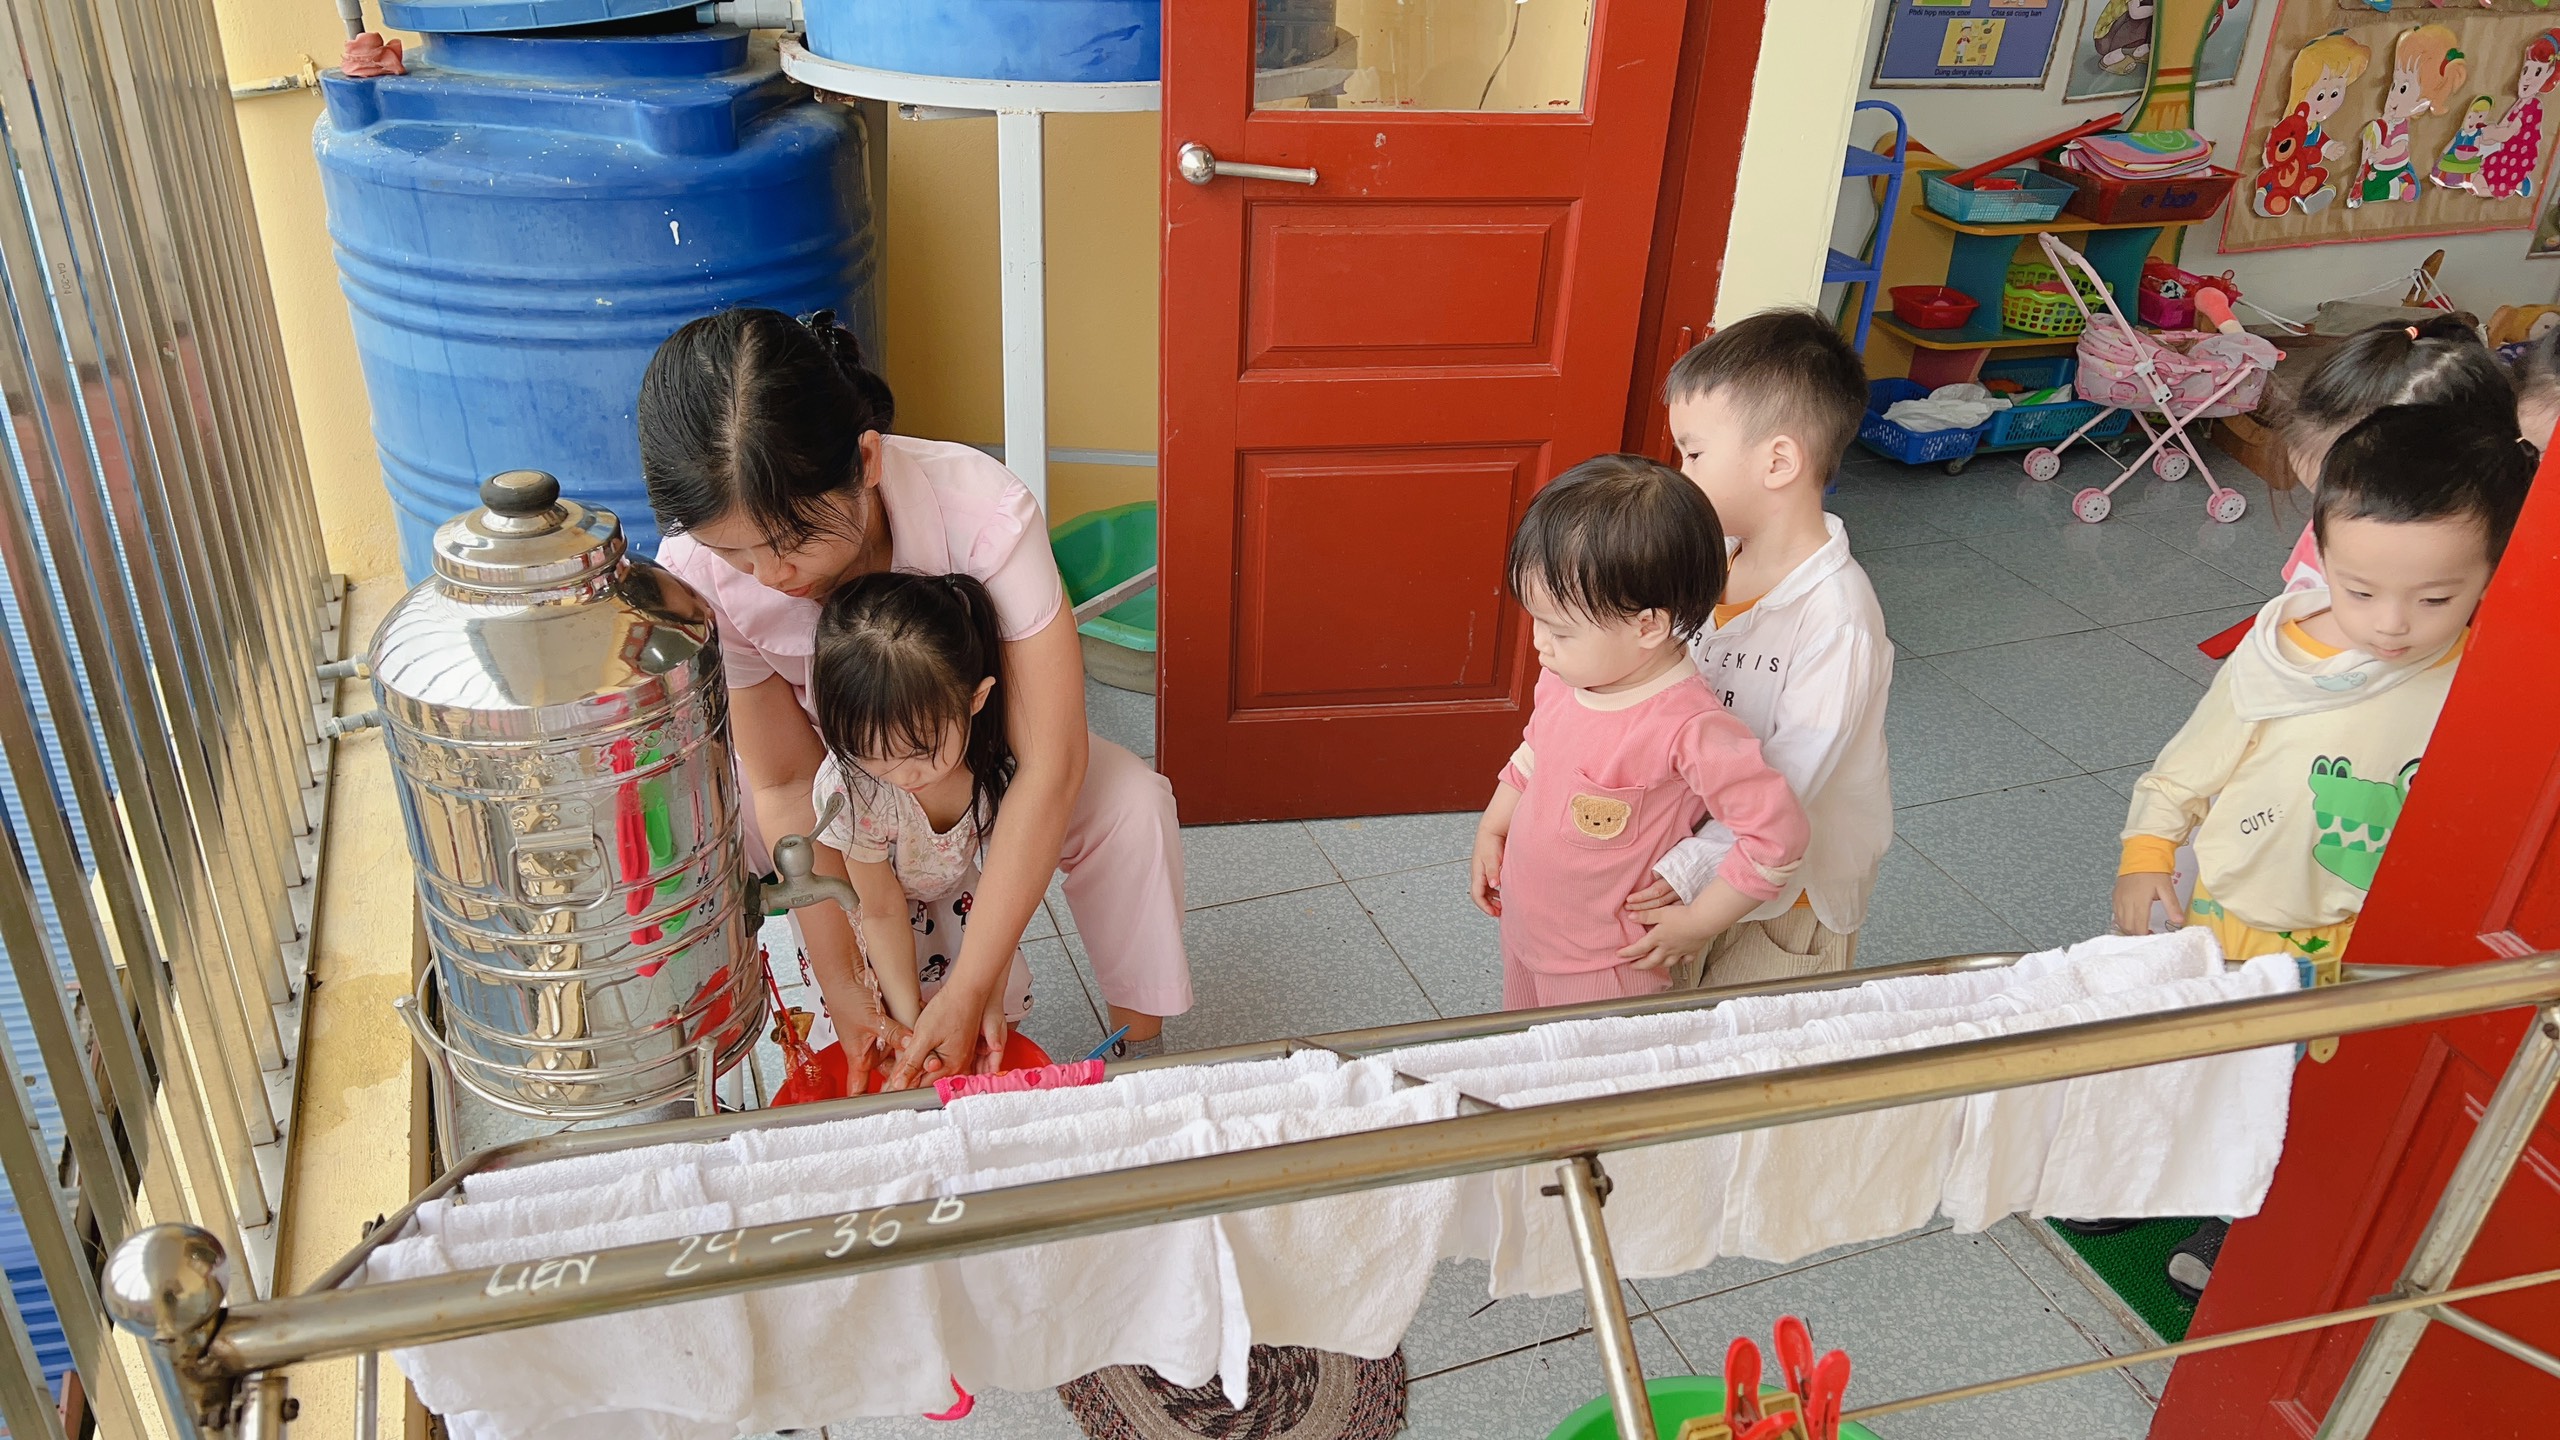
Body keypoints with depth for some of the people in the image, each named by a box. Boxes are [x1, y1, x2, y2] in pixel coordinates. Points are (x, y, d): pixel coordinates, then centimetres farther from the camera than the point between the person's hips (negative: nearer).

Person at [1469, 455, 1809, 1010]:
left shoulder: (1688, 729, -30)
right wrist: (1491, 830, 11)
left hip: (1603, 968, -7)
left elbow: (1779, 835, -27)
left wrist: (1694, 925, -19)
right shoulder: (1566, 675, -8)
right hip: (1522, 925, 7)